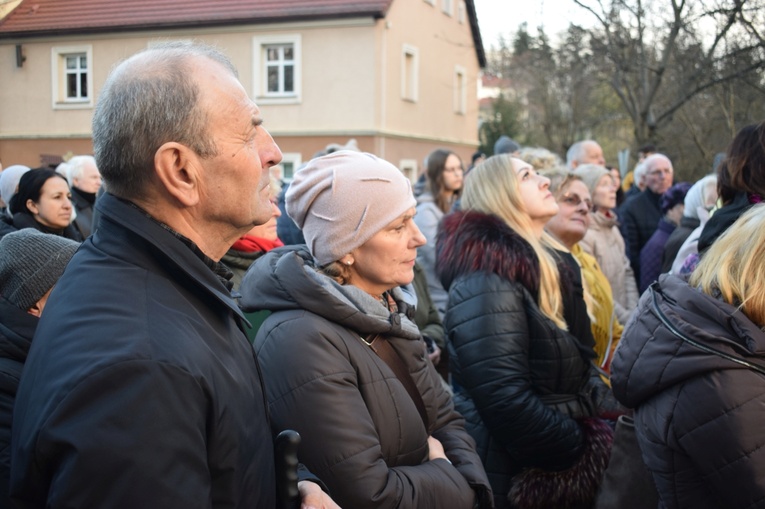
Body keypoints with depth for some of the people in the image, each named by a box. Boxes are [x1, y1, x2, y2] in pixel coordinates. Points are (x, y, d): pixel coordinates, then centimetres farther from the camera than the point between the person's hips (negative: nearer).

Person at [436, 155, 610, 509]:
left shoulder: (537, 264, 9)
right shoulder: (488, 281, -21)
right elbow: (507, 402, -29)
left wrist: (593, 428, 5)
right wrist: (583, 450, -18)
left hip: (546, 466, 9)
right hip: (515, 476, -9)